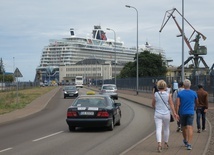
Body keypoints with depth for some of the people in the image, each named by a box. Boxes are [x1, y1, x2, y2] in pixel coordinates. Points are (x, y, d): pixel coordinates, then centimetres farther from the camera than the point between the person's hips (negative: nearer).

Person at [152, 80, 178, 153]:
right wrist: (174, 113, -5)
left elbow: (153, 104, 8)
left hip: (157, 114, -1)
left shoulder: (155, 94, -3)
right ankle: (166, 143, 31)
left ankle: (159, 143, -27)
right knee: (166, 129, 18)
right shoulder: (168, 95, -5)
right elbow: (171, 104, -8)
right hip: (166, 114, 1)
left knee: (158, 129, -6)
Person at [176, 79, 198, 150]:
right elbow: (196, 102, 14)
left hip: (182, 113, 1)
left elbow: (177, 104, -10)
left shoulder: (180, 93, -4)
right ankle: (189, 144, -20)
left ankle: (185, 141, 38)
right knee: (190, 128, -9)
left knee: (184, 127, 19)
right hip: (191, 112, -1)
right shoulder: (194, 93, -2)